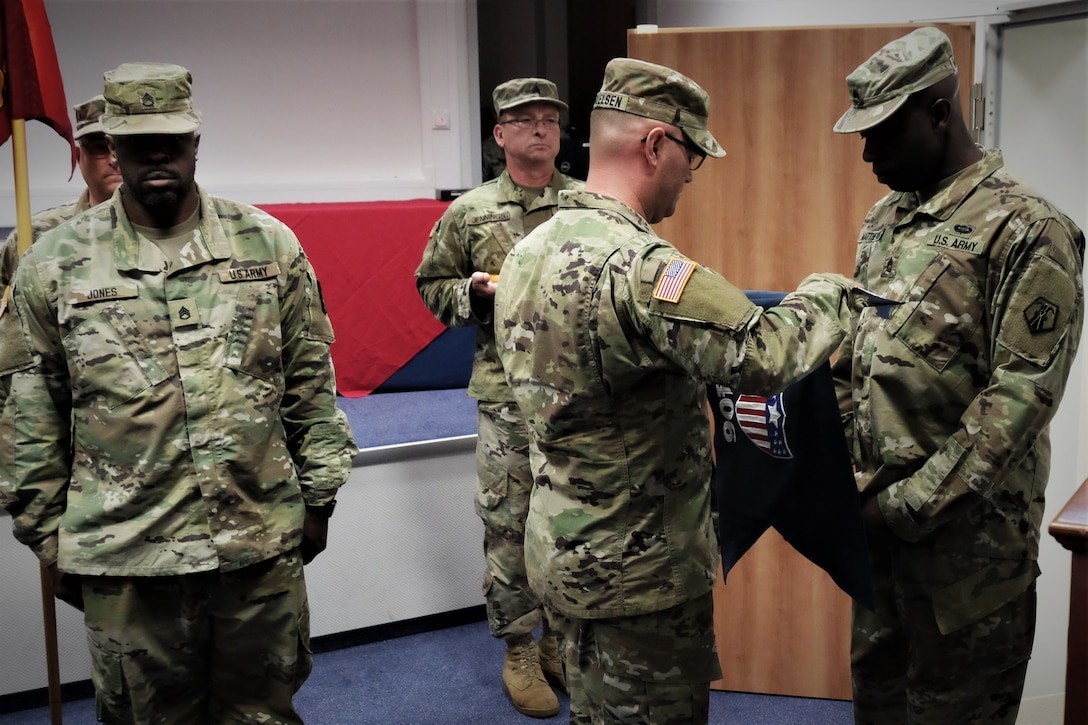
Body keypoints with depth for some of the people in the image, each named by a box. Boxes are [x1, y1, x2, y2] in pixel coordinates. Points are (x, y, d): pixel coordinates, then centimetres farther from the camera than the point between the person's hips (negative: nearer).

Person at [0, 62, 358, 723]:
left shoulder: (271, 245, 2)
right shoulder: (55, 264, -1)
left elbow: (310, 383, 7)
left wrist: (319, 496, 7)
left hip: (264, 543, 1)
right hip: (124, 555, -1)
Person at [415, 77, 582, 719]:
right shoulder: (470, 212, 4)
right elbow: (434, 287, 10)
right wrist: (480, 291, -8)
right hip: (507, 397, -1)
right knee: (509, 525, 4)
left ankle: (563, 642, 29)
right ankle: (519, 653, 21)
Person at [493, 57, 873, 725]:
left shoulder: (530, 251, 4)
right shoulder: (636, 266, -27)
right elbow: (767, 355, -30)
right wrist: (831, 293, -10)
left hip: (563, 548, 9)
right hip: (636, 570, -9)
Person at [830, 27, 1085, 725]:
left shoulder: (1026, 227, -14)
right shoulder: (884, 220, 10)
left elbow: (1024, 392, -19)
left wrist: (920, 501, -20)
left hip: (966, 529, -7)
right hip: (877, 513, 7)